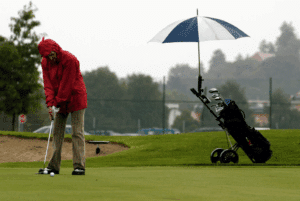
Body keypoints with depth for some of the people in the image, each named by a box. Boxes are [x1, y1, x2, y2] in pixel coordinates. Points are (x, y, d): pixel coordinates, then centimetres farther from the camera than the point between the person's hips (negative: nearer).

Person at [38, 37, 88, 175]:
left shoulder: (70, 60, -20)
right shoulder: (45, 63, -1)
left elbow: (67, 85, -19)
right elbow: (48, 84, -3)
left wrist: (58, 102, -17)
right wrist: (50, 103, -15)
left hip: (75, 98, -6)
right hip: (59, 101, 6)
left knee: (77, 132, -9)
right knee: (57, 132, 3)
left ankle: (79, 166, -12)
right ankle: (54, 166, 5)